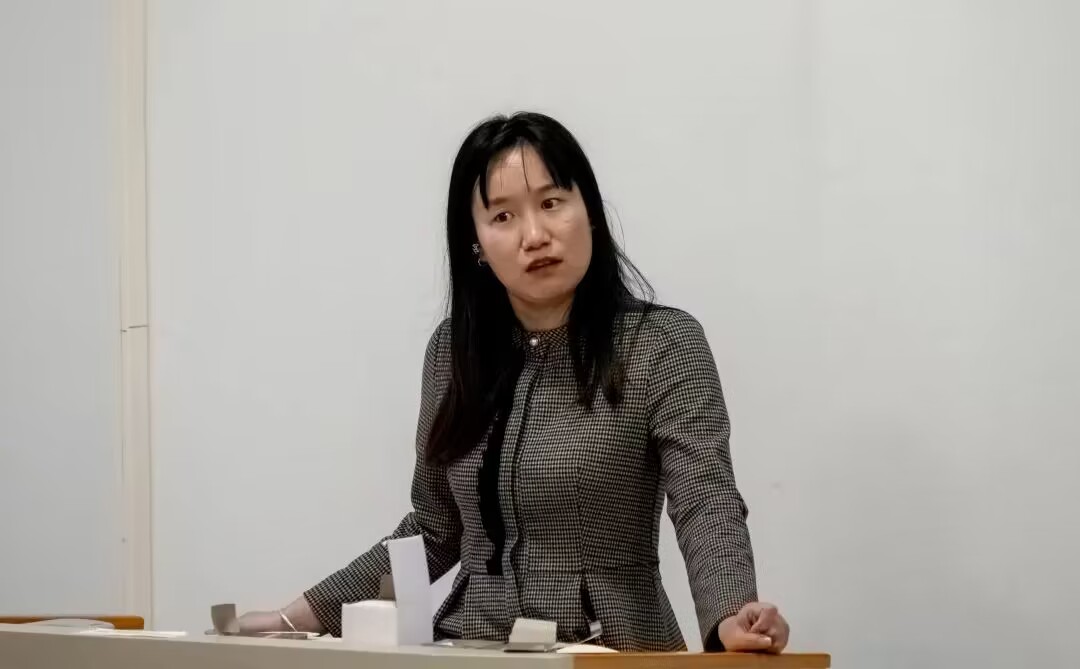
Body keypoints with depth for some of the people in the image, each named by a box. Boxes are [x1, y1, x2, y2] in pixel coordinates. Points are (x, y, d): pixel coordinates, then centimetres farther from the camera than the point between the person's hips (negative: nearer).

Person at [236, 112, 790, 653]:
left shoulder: (663, 346, -5)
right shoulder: (455, 350, 10)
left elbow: (707, 504, -17)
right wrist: (303, 616, 11)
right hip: (471, 654, 3)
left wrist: (730, 619, -37)